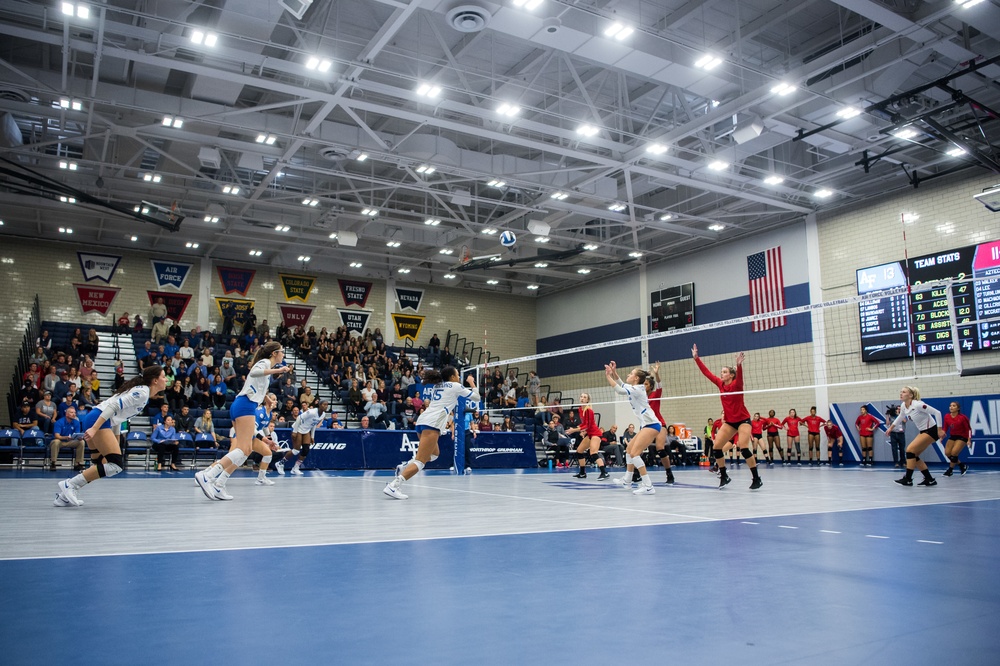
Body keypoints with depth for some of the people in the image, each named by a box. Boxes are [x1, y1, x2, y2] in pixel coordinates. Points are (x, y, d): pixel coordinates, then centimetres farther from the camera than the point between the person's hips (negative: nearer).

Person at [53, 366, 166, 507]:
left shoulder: (142, 391, 20)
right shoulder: (142, 392, -10)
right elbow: (114, 405, -20)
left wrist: (116, 443, 24)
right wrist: (94, 428, -28)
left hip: (93, 420, 10)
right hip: (97, 421, -10)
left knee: (100, 465, 14)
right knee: (116, 464, -13)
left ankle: (64, 495, 17)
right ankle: (69, 484, -10)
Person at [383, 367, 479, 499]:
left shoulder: (436, 386, 25)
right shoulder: (455, 386, 8)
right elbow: (476, 397, 15)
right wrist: (471, 382, 29)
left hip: (422, 421, 8)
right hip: (432, 424, -8)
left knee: (434, 453, 27)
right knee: (421, 461, -14)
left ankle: (404, 468, 11)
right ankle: (393, 485, -29)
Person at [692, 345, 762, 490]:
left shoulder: (736, 384, -14)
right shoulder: (720, 384, 1)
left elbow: (740, 376, -36)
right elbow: (706, 372, 3)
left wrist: (739, 365, -55)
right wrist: (696, 358, -1)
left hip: (743, 420, -6)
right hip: (729, 421, 7)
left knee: (743, 448, -22)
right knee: (715, 447, -3)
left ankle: (757, 479, -12)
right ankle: (724, 476, 11)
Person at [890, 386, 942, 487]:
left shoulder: (918, 405, -25)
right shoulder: (903, 406, 0)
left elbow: (937, 413, -23)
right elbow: (900, 417, 21)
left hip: (931, 431, -9)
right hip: (923, 431, 9)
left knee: (910, 450, -16)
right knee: (913, 455, 3)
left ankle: (908, 479, -10)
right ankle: (930, 479, 13)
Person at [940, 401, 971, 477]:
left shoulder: (962, 417, -19)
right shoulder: (946, 416, -5)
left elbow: (969, 429, -12)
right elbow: (945, 427, 6)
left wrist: (969, 440, -18)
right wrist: (942, 434, -9)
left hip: (962, 437, -5)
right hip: (952, 436, 6)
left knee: (954, 452, -19)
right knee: (947, 453, -7)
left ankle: (950, 470, -1)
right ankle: (962, 465, 18)